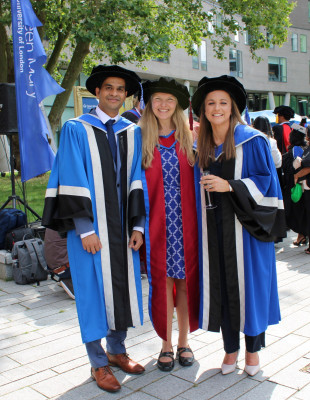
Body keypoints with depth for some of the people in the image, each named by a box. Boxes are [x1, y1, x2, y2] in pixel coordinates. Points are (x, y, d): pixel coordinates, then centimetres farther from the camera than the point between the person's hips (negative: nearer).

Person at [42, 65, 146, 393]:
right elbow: (72, 181, -10)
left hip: (123, 225, 4)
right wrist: (84, 229, -15)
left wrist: (137, 225, -3)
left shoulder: (132, 133, 8)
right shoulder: (76, 129, -4)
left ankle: (116, 350, 32)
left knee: (123, 285, 12)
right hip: (91, 226, -4)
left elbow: (136, 179, 4)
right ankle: (98, 363, 20)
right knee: (94, 289, 4)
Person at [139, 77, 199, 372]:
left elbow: (198, 180, 8)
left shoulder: (189, 139, 6)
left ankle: (184, 342, 23)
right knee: (162, 280, 4)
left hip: (185, 221, 1)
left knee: (185, 279, 6)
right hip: (157, 222, -1)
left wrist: (199, 221, 0)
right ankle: (167, 344, 20)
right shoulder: (141, 140, 2)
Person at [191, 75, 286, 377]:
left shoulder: (252, 141, -3)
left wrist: (230, 186, -18)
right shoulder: (201, 146, 11)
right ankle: (230, 348, 23)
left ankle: (253, 349, 21)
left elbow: (265, 180, -7)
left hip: (244, 226, -4)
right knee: (220, 285, 7)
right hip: (214, 227, 4)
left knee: (248, 282, 3)